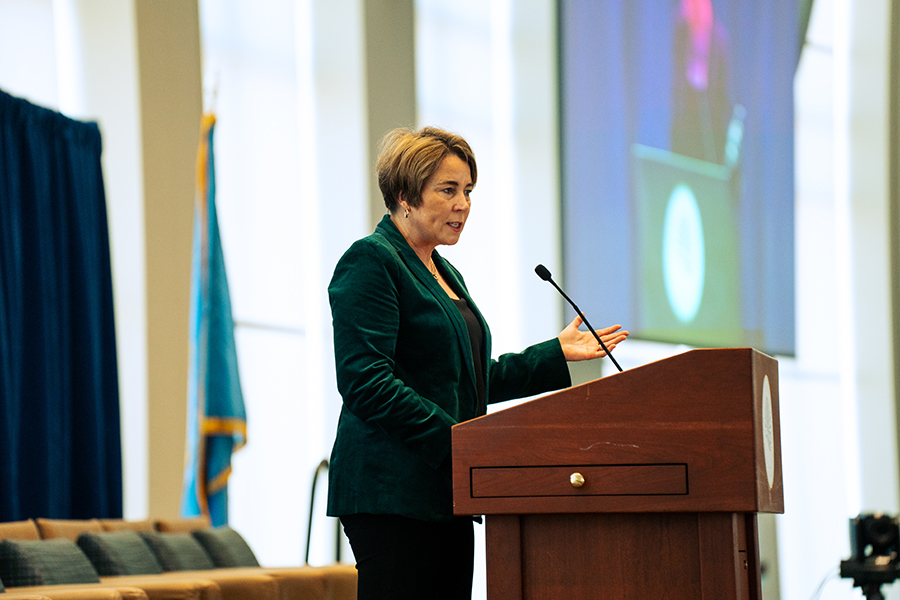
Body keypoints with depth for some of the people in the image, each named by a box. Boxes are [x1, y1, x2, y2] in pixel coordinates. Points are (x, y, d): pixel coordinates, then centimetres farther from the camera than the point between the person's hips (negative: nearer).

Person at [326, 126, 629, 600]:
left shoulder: (444, 273, 23)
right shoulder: (370, 262, -7)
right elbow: (367, 383, -17)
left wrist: (557, 354, 22)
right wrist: (455, 440, -19)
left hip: (443, 496, 9)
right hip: (392, 493, -9)